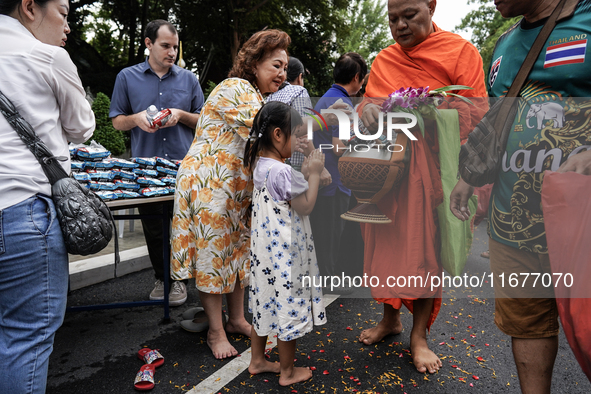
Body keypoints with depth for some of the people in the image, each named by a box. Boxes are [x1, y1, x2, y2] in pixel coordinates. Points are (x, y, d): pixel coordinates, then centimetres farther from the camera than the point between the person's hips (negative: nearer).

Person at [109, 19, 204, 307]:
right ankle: (162, 278, 27)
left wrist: (180, 115, -9)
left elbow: (203, 120, 11)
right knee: (153, 228, 9)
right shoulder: (127, 77, 8)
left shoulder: (188, 79, 9)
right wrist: (137, 118, -12)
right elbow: (117, 121, 10)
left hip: (183, 164, 0)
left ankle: (180, 278, 21)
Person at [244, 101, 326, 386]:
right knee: (287, 306, 6)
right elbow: (305, 207, -15)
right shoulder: (283, 172, -22)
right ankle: (287, 372, 24)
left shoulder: (260, 165, 6)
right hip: (285, 253, -9)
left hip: (264, 249, 9)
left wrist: (305, 172, 7)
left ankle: (257, 361, 37)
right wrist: (314, 174, -9)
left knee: (265, 300, 20)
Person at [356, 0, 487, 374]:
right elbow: (367, 103, 13)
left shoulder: (460, 51, 1)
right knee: (385, 240, 7)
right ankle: (391, 318, 27)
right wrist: (369, 108, -11)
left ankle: (419, 335, 15)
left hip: (430, 164, -3)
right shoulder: (383, 60, 15)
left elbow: (475, 115, -5)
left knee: (426, 244, -1)